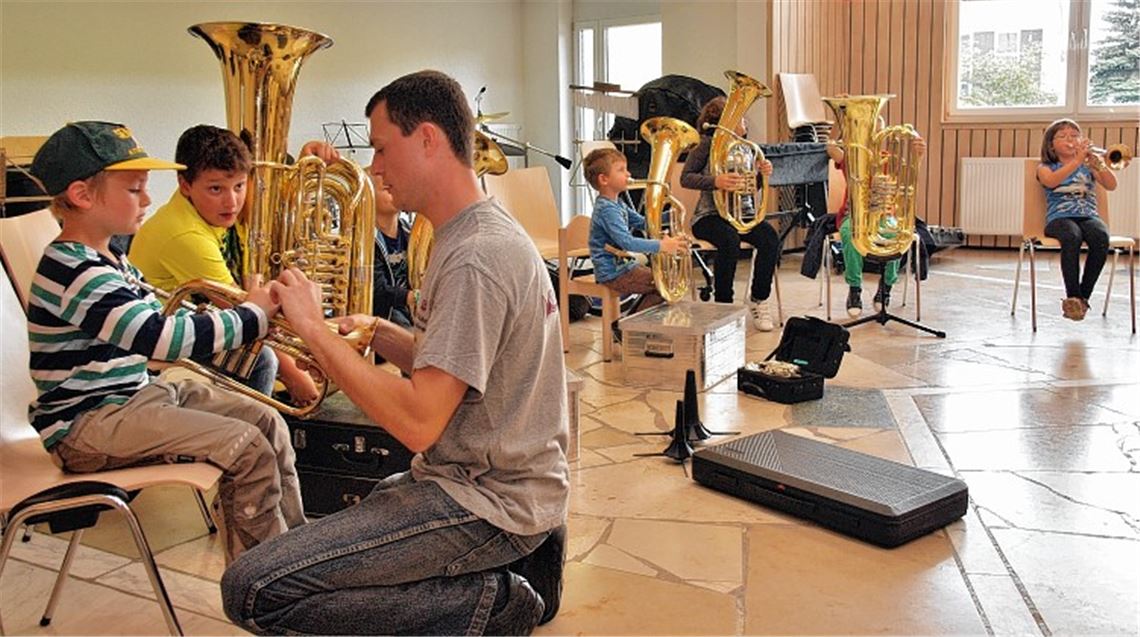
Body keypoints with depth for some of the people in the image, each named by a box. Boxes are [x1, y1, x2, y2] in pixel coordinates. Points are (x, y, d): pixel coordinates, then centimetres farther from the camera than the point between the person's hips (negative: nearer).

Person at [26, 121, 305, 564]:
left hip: (134, 395, 10)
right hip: (85, 424, -10)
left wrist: (255, 309, 0)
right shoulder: (77, 274, -23)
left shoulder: (110, 259, 12)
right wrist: (251, 316, -21)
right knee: (244, 445, -21)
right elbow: (163, 339, -32)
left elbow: (158, 317, 16)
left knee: (267, 422, 5)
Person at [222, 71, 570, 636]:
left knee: (252, 591, -14)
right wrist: (380, 334, 1)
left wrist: (314, 330, -19)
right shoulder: (481, 231, 11)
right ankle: (517, 557, 15)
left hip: (487, 502, -10)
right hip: (493, 479, 10)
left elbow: (418, 424, -27)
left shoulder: (476, 258, -22)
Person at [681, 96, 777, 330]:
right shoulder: (708, 143, -6)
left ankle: (758, 300, -7)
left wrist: (762, 173, -3)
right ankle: (723, 303, -21)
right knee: (730, 239, -37)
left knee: (770, 238, -24)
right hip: (711, 214, -5)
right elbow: (686, 178, -11)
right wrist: (715, 182, -28)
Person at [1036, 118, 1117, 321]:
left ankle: (1083, 295, -24)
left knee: (1101, 237, -33)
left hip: (1088, 216, 2)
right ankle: (1072, 296, -31)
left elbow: (1111, 185, 2)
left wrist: (1099, 164, -15)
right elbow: (1050, 181, -14)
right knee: (1072, 237, -38)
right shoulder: (1045, 167, 12)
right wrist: (1076, 161, -22)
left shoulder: (1088, 166, 20)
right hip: (1059, 218, -2)